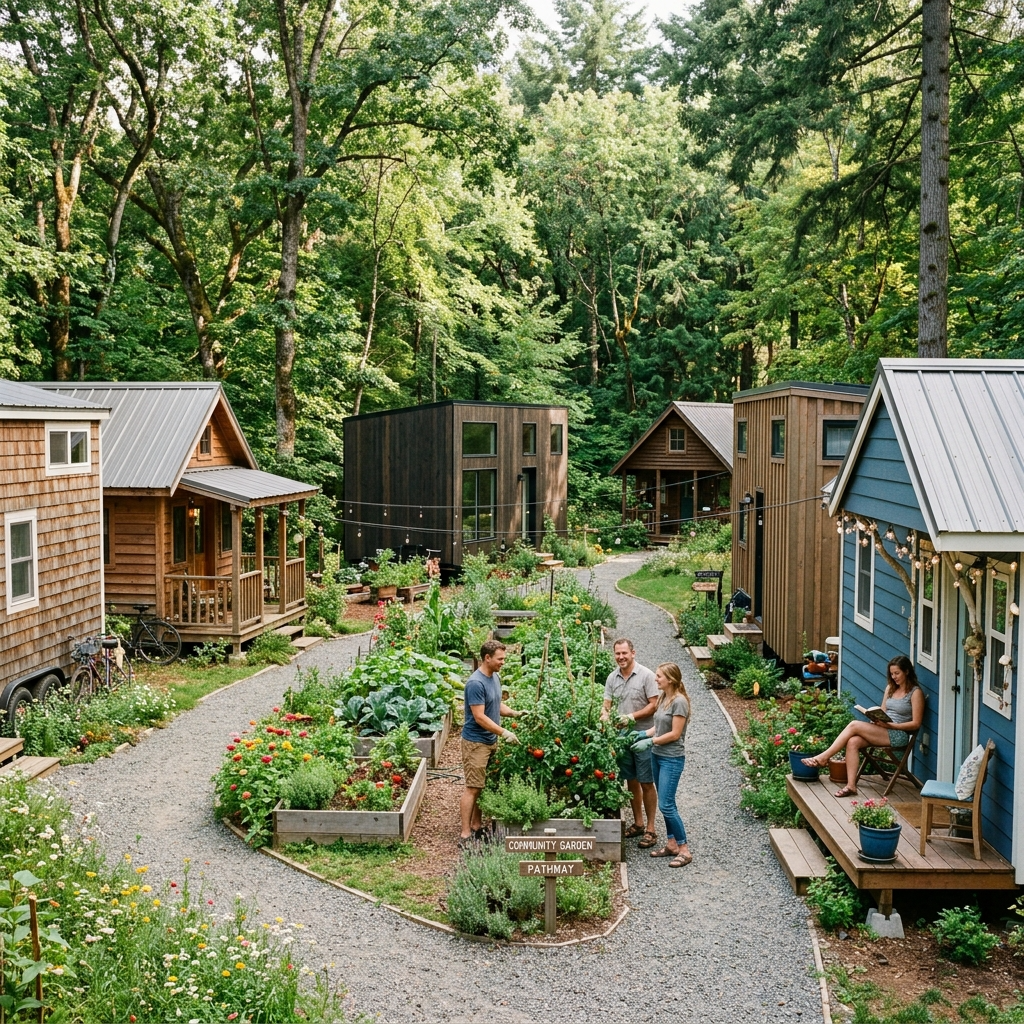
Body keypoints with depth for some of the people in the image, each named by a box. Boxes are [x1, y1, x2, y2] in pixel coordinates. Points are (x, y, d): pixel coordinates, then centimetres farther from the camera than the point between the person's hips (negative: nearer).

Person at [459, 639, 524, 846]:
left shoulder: (495, 677, 7)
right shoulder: (476, 683, -21)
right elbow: (479, 717, -23)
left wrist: (514, 713, 3)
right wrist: (504, 732, -23)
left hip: (490, 741, 9)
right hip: (476, 742, -9)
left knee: (482, 786, 14)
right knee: (472, 788, -8)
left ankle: (476, 826, 23)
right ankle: (465, 835, -5)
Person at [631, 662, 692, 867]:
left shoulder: (679, 701, -18)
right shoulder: (663, 698, 7)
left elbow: (674, 734, -17)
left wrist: (650, 742, -15)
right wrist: (641, 734, 1)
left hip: (672, 759, -8)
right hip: (657, 756, 8)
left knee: (666, 805, -8)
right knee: (666, 803, 13)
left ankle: (684, 850, 1)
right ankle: (671, 844, 23)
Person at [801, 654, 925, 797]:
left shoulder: (915, 692, -3)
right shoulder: (890, 688, 18)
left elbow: (916, 724, -8)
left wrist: (891, 725, -17)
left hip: (899, 734, -7)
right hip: (882, 730, 7)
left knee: (854, 725, -24)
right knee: (853, 742, -25)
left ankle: (823, 758, -19)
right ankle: (851, 785, -28)